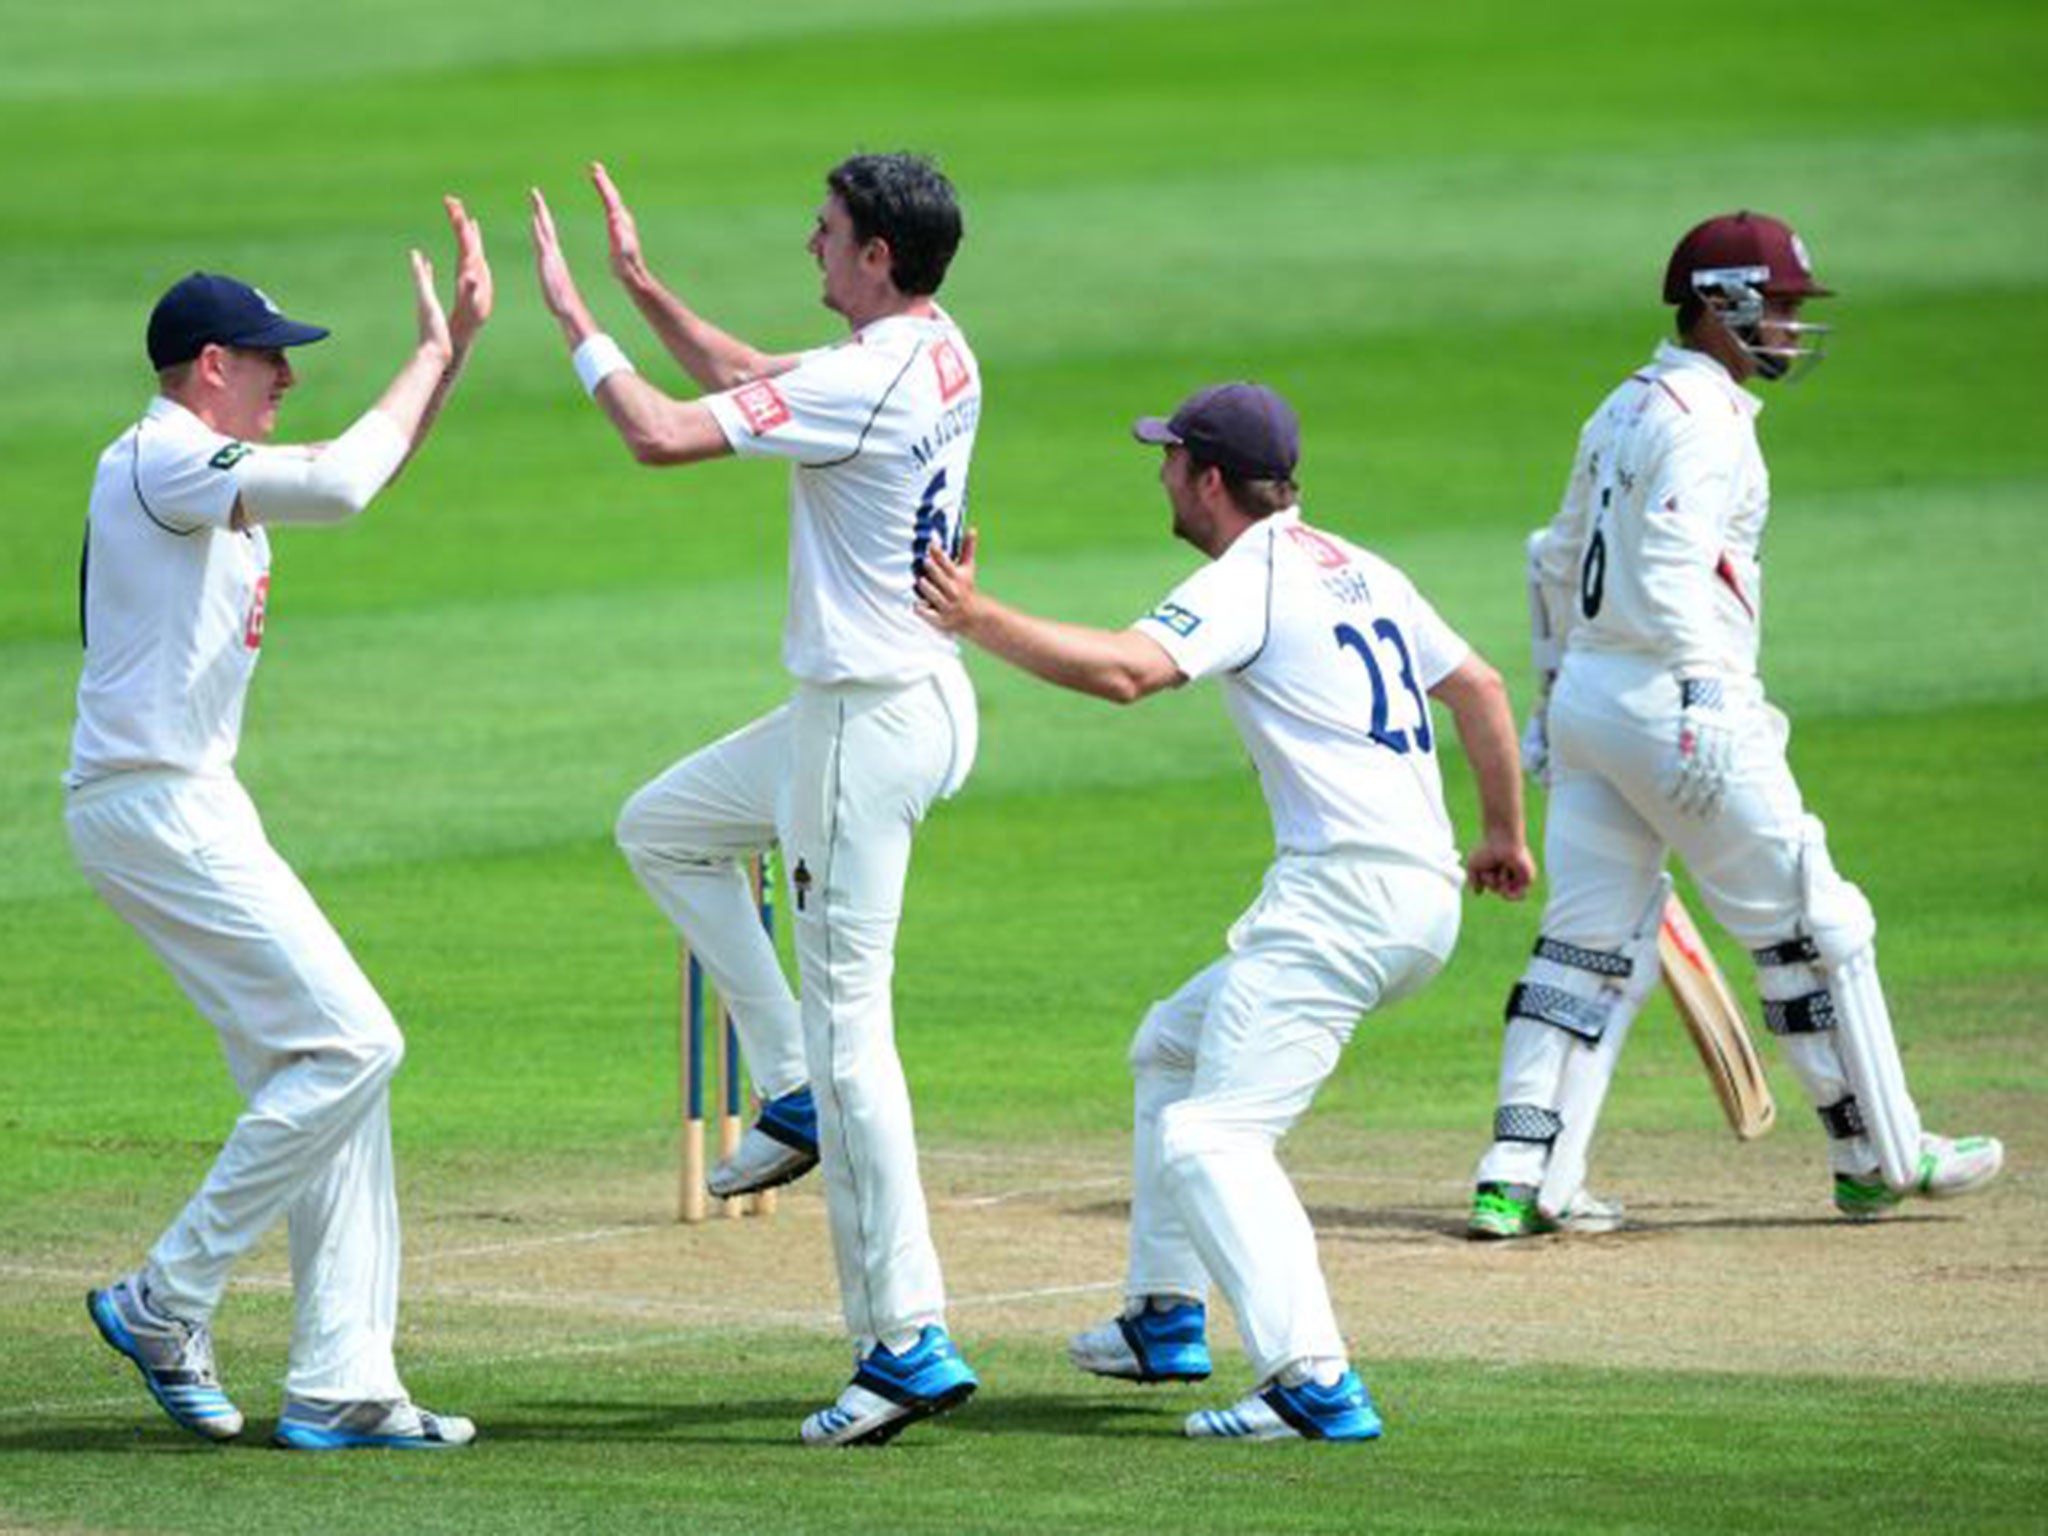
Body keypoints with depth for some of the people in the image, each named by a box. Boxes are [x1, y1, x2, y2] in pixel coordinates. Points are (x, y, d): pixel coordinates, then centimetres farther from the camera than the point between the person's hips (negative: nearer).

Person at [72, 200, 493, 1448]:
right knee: (348, 1044, -12)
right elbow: (340, 484, -26)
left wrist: (456, 341, 15)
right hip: (155, 807, -10)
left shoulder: (210, 475, 18)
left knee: (327, 1065, 7)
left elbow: (361, 480, 25)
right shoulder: (162, 461, -13)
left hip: (192, 808, 10)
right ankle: (168, 1302, -6)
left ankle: (341, 1388, 6)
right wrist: (434, 355, -13)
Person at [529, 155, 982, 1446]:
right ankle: (794, 1097, 20)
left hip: (870, 727, -10)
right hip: (912, 697, 10)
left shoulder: (863, 384, -22)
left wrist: (573, 311, -15)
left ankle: (908, 1341, -8)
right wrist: (643, 287, 15)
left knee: (846, 1024, -8)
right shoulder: (941, 356, 8)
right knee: (662, 828, 25)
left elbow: (663, 434, -27)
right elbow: (749, 381, 22)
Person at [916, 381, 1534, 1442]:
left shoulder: (1248, 580, -8)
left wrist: (978, 620, -18)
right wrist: (1504, 835, 38)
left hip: (1342, 892, -10)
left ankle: (1315, 1385, -27)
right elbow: (1479, 688, 26)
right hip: (1425, 902, 10)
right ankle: (1165, 1319, 29)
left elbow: (1124, 671, -23)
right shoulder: (1361, 572, 19)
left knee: (1214, 1135, -15)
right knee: (1171, 1047, 26)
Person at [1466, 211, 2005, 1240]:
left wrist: (1557, 684, 31)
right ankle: (1880, 1159, 8)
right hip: (1670, 702, -9)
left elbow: (1559, 558, 25)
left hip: (1586, 695, 9)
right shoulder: (1702, 417, -12)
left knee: (1591, 946, 8)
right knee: (1811, 925, 1)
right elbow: (1672, 564, -25)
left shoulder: (1625, 409, 17)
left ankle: (1519, 1179, 0)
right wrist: (1705, 694, -32)